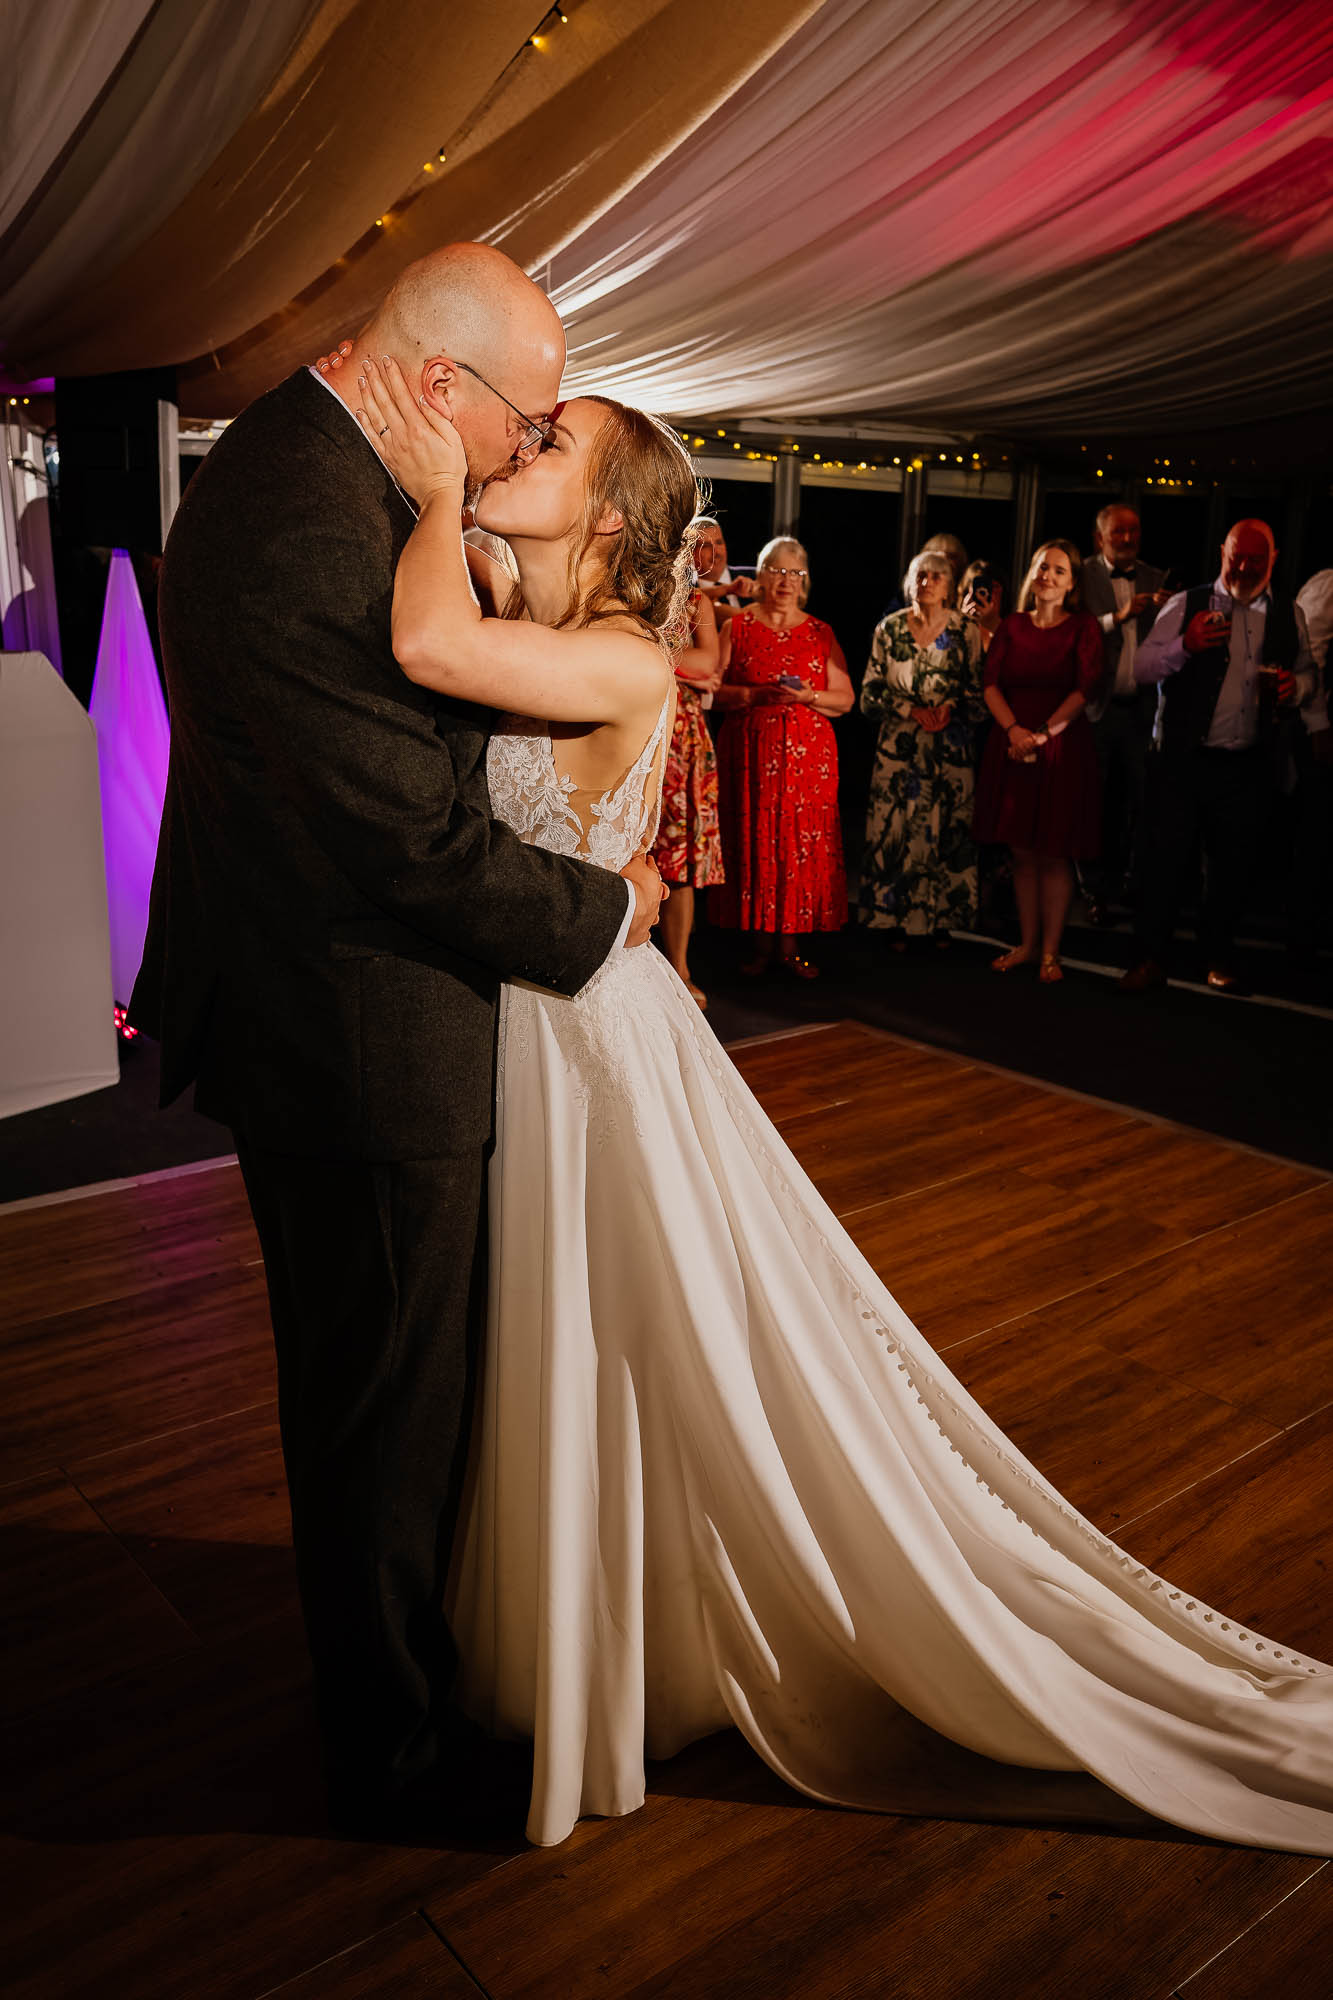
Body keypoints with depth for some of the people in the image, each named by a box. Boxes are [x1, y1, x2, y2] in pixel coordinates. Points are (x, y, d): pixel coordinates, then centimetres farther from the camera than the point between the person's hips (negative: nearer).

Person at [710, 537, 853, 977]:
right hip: (749, 754, -1)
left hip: (808, 755, 1)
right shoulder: (737, 626, 6)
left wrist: (808, 696, -10)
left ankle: (789, 945, 7)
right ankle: (761, 942, 9)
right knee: (753, 842, -2)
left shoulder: (821, 634, 11)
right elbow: (714, 690, 0)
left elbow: (844, 699, 8)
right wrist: (754, 695, -16)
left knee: (802, 844, -2)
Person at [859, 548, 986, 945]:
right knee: (896, 826, -3)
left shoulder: (966, 632, 2)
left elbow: (979, 693, 4)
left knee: (947, 830, -1)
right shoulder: (889, 629, 4)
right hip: (899, 747, 0)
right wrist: (911, 711, -9)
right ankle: (896, 920, 7)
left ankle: (942, 920, 10)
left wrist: (950, 708, -13)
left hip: (951, 747, 0)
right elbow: (870, 694, 3)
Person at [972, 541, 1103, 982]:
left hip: (1063, 748, -3)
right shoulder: (1012, 627, 11)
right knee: (1022, 851, 7)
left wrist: (1042, 734, -18)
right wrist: (1014, 729, -15)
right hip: (1012, 747, 3)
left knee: (1053, 854, -1)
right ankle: (1027, 943, 16)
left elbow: (1083, 690, -9)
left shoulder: (1084, 628, 1)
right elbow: (991, 684, 1)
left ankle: (1050, 953, 6)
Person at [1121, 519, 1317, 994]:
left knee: (1232, 866, 10)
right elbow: (1141, 669, -5)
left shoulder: (1289, 615, 11)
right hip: (1182, 758, -3)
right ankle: (1151, 959, 9)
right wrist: (1185, 645, -22)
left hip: (1245, 763, 3)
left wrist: (1296, 685, -2)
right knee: (1166, 860, -2)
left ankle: (1219, 956, 28)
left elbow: (1309, 673, 22)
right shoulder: (1185, 606, 1)